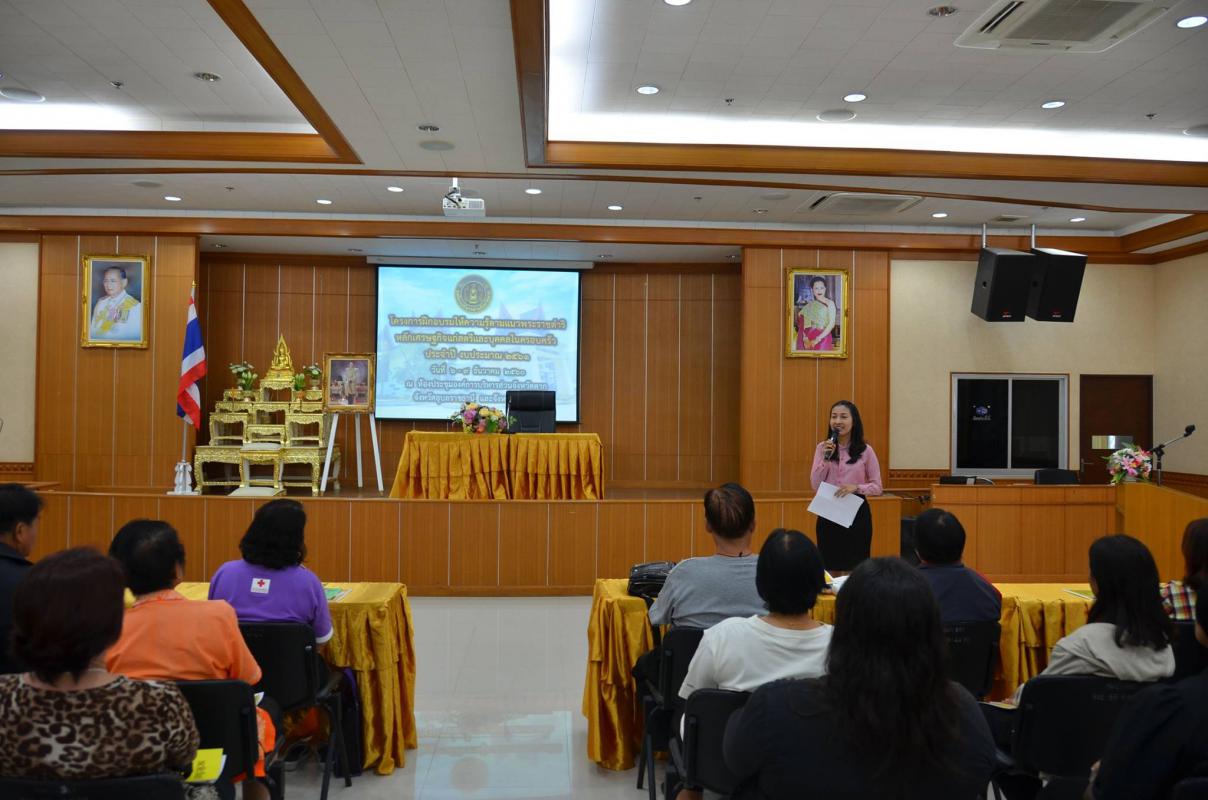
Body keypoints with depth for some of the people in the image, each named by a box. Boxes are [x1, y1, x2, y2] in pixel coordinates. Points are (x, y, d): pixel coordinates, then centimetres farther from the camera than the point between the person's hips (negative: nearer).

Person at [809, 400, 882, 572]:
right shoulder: (822, 448, 3)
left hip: (857, 513, -2)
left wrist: (856, 487, -17)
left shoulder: (865, 451, -2)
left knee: (855, 568, 5)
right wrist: (826, 458, -14)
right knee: (829, 567, 7)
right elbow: (815, 485, -3)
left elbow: (877, 487, 1)